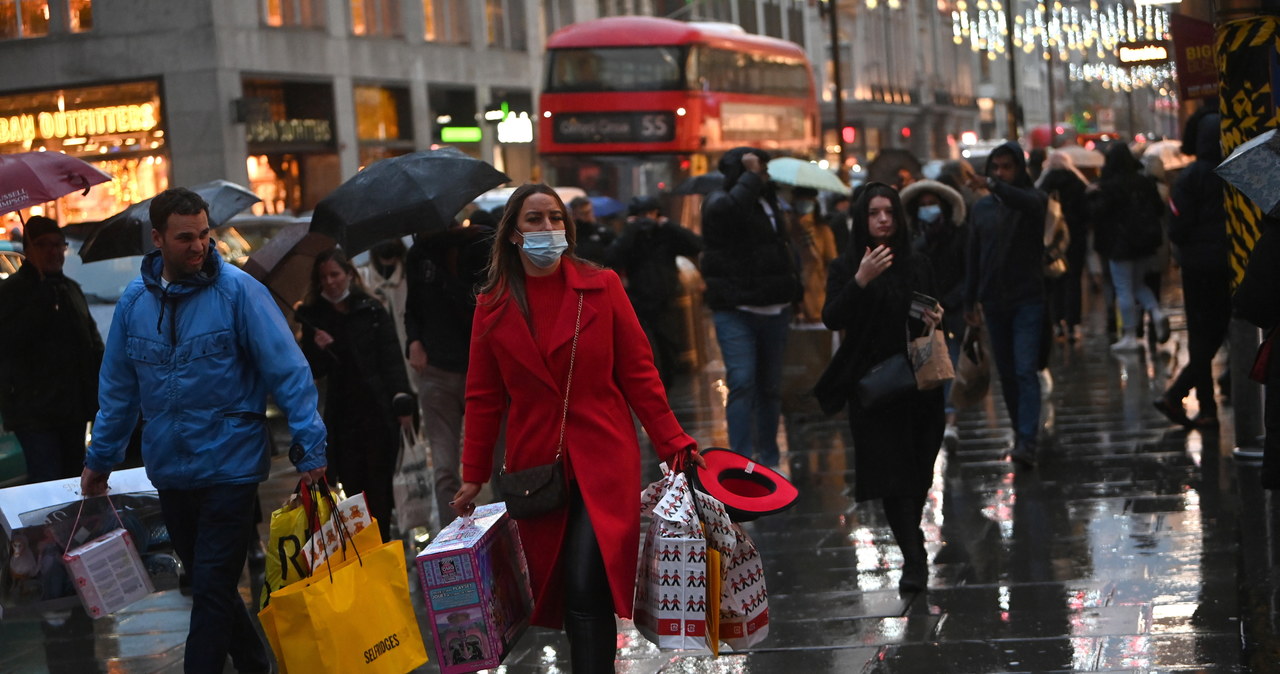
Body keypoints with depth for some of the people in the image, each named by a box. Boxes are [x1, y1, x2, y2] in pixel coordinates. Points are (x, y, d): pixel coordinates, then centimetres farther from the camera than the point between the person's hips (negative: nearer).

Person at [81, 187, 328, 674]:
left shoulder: (237, 290, -11)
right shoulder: (135, 300, 3)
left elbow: (288, 370, -12)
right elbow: (118, 387, 13)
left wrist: (310, 445, -17)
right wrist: (100, 458, 16)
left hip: (229, 466, -5)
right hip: (169, 471, 5)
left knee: (213, 589, -5)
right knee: (206, 584, 15)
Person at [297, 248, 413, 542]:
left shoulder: (372, 311, 1)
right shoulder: (314, 318, 8)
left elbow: (392, 360, -1)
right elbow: (314, 373, 9)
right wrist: (318, 349, -12)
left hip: (379, 410, -2)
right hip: (342, 416, 2)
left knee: (379, 488, 1)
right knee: (351, 487, -1)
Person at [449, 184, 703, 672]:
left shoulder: (601, 288, 0)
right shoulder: (493, 307, 4)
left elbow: (639, 375, 2)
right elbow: (483, 398, 10)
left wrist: (674, 444, -3)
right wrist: (474, 476, 9)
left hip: (602, 461, -3)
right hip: (535, 465, 3)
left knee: (586, 588, -16)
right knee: (554, 589, 7)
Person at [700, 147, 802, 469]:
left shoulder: (769, 204, 17)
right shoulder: (719, 202, -4)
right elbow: (729, 207, -30)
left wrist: (792, 289, 19)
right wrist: (751, 177, -16)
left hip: (774, 311, 7)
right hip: (735, 312, -7)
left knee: (770, 386, 11)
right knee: (742, 383, -15)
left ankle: (769, 459, 19)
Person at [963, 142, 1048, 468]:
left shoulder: (1032, 199, -3)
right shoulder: (981, 208, 11)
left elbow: (1029, 203, -30)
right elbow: (973, 257, 16)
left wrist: (995, 187, -47)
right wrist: (970, 300, 14)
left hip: (1028, 300, -5)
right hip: (994, 302, 5)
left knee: (1025, 371, -13)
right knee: (1006, 372, 9)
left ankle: (1027, 441, -19)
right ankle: (1021, 431, 20)